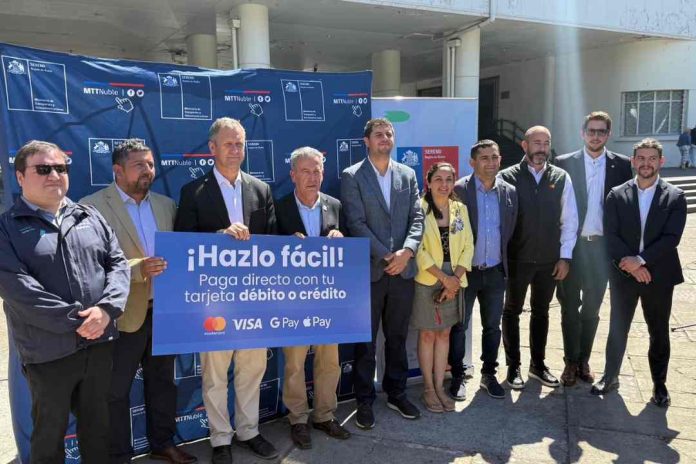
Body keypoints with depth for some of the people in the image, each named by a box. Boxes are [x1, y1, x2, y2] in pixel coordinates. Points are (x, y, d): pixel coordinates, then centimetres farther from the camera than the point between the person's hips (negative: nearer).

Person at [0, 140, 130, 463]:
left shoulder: (90, 217, 9)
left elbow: (118, 263, 4)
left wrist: (106, 309, -13)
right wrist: (75, 320, -18)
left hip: (100, 343, 4)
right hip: (49, 352, -3)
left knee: (98, 424, 18)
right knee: (50, 433, 14)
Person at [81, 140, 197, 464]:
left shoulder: (166, 205, 9)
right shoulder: (92, 206, -10)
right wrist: (136, 269, -30)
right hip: (125, 316, -5)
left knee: (162, 382, 19)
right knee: (116, 391, 9)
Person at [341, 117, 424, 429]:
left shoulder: (407, 175, 11)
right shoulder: (352, 176, -3)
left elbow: (417, 218, 4)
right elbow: (356, 223, -10)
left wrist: (407, 251, -13)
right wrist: (385, 256, -15)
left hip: (403, 269, 4)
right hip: (369, 270, -4)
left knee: (397, 337, 15)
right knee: (365, 341, 6)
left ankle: (396, 394, 31)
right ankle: (364, 401, 21)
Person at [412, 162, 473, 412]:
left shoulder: (460, 209, 6)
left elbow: (468, 247, 4)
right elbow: (419, 250, -13)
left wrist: (455, 279, -8)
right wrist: (444, 278, -15)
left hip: (453, 281, 4)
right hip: (427, 280, -4)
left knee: (444, 333, 11)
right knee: (427, 334, 4)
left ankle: (440, 386, 22)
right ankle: (428, 388, 18)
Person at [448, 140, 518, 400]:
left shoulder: (509, 192, 3)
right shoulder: (458, 190, -11)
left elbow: (509, 231, 11)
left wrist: (501, 258, 10)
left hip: (495, 271, 4)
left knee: (493, 326, 14)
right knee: (458, 327, 7)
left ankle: (489, 375, 30)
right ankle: (457, 377, 22)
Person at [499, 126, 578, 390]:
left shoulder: (561, 178, 0)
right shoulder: (508, 177, -9)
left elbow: (569, 220, 3)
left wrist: (565, 256, -1)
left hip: (549, 260, 3)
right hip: (516, 259, -3)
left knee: (541, 312, 16)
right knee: (512, 312, 10)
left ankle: (538, 364, 32)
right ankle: (513, 366, 26)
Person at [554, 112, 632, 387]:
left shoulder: (622, 165, 2)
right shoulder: (564, 163, -2)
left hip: (602, 246, 1)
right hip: (572, 245, -1)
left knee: (592, 308, 12)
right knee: (570, 307, 8)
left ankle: (584, 361, 27)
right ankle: (571, 362, 21)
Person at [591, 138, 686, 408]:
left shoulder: (675, 197, -2)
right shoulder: (617, 195, 0)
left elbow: (671, 238, -11)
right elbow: (611, 235, -6)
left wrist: (640, 260, -19)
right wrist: (630, 264, -17)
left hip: (659, 275, 0)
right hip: (623, 274, 1)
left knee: (659, 333, 12)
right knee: (617, 329, 11)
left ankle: (659, 384, 28)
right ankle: (610, 377, 27)